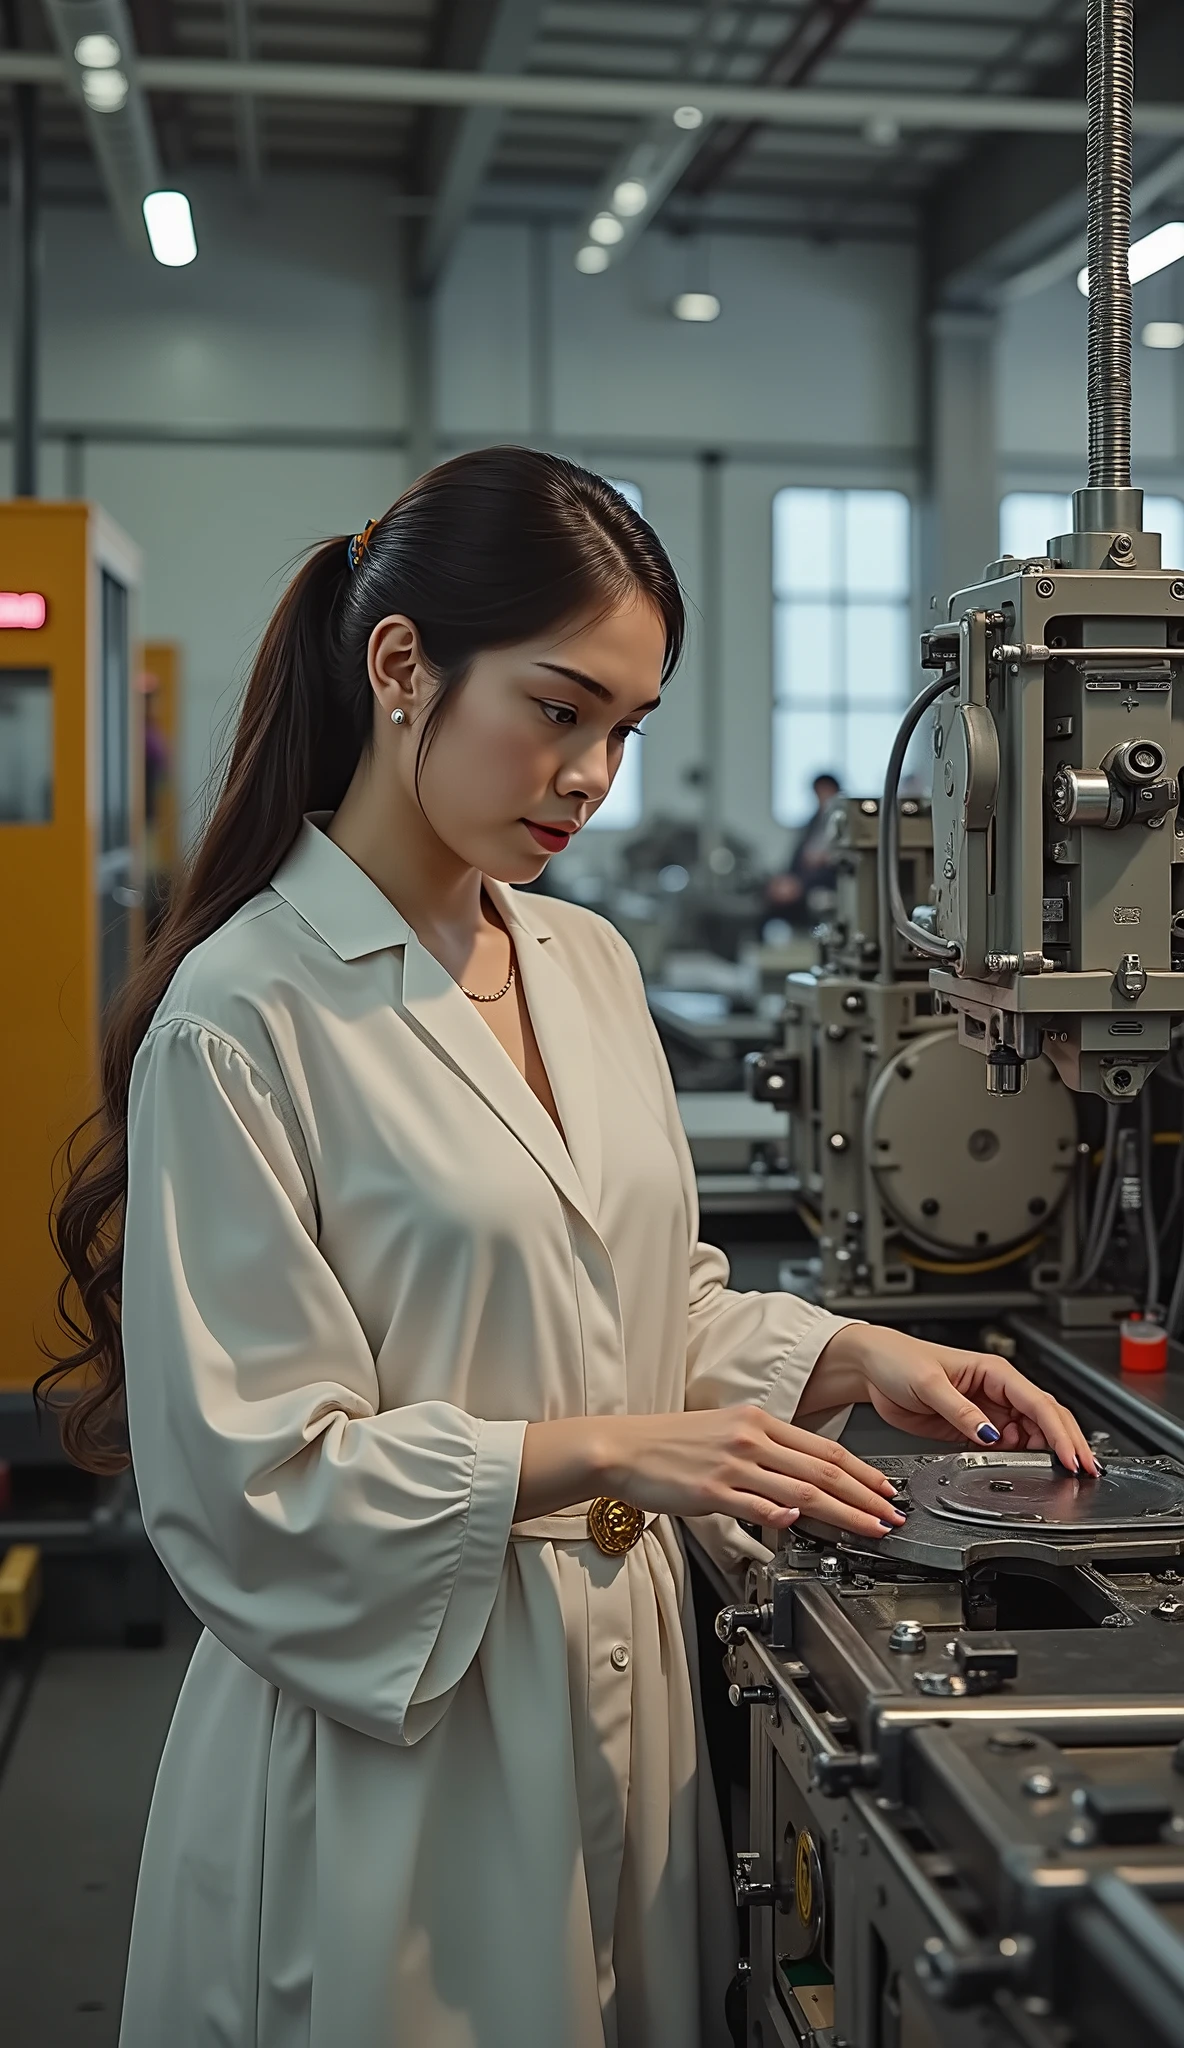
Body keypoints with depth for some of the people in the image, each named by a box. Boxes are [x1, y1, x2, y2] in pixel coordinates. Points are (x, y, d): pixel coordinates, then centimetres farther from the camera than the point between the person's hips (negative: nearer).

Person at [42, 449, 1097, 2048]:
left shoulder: (590, 965, 7)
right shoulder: (243, 1014, -16)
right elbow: (249, 1466, -17)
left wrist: (850, 1357, -2)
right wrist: (597, 1452, -22)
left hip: (623, 1681, 7)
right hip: (386, 1732, -7)